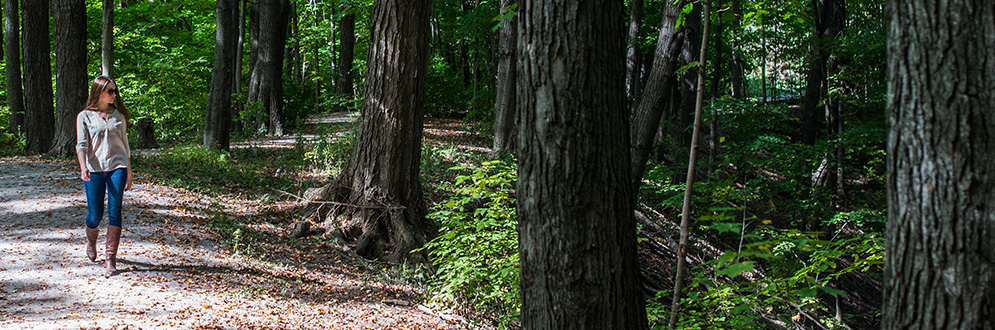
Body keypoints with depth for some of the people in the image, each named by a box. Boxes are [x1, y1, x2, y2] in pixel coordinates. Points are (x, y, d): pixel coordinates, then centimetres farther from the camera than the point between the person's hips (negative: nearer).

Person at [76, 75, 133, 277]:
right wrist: (83, 167, -22)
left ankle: (111, 258, -10)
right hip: (94, 169, -1)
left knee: (114, 211, -10)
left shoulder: (119, 115, 14)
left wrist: (128, 173, 16)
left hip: (117, 166, 2)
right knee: (95, 214, 1)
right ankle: (91, 240, 36)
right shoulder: (85, 116, 5)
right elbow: (82, 144, -5)